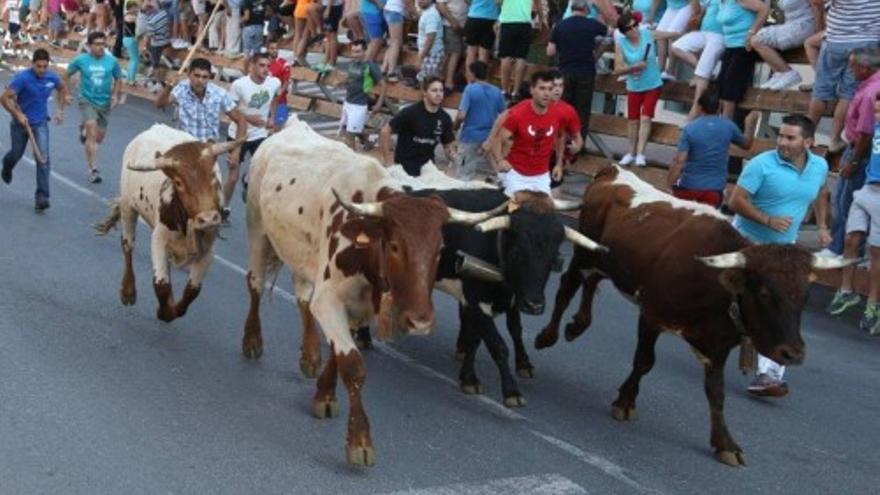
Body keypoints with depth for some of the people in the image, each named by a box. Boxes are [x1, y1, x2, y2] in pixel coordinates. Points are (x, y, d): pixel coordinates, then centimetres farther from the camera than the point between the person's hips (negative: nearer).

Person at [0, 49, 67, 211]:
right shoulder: (22, 78, -20)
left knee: (43, 158, -13)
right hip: (21, 123, -2)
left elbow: (62, 89, 17)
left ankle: (42, 197, -12)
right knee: (16, 154, 17)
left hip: (40, 123, 2)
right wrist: (18, 114, -28)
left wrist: (60, 109, 11)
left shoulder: (52, 77, -7)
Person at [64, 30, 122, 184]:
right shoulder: (81, 60, -8)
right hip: (87, 101, -3)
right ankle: (93, 170, -14)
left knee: (99, 137, 12)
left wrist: (115, 95, -5)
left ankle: (85, 129, 50)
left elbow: (118, 79, 9)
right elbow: (67, 75, 8)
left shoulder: (111, 61, -5)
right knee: (92, 133, -19)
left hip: (105, 103, 3)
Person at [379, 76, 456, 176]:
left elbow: (448, 145, 9)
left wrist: (451, 154, -15)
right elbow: (385, 132, -13)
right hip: (405, 167, -5)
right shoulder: (410, 113, -15)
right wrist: (387, 162, -15)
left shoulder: (445, 118, -3)